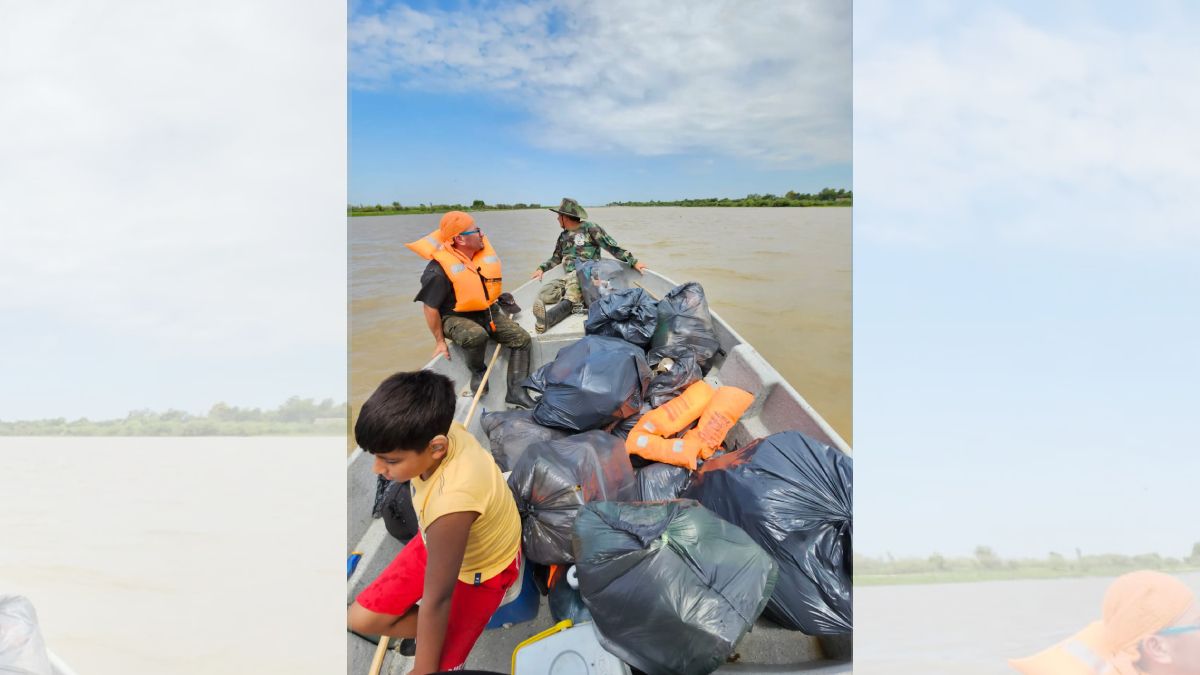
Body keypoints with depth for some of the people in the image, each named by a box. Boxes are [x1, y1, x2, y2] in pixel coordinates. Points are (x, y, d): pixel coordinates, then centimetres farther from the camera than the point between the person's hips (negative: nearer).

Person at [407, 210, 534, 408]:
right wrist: (440, 341, -10)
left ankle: (515, 391, -5)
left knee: (522, 338, -5)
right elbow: (431, 308, -15)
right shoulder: (438, 269, -24)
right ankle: (477, 370, -6)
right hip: (456, 317, -7)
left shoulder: (485, 251, -2)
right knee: (476, 336, -38)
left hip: (487, 312, 7)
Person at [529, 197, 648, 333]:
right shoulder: (563, 237, 23)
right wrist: (542, 268, 17)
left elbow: (613, 247, 0)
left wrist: (634, 262, -7)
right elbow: (556, 258, 35)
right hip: (569, 277, 7)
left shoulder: (589, 228, 3)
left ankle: (548, 317, -65)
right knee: (544, 294, -18)